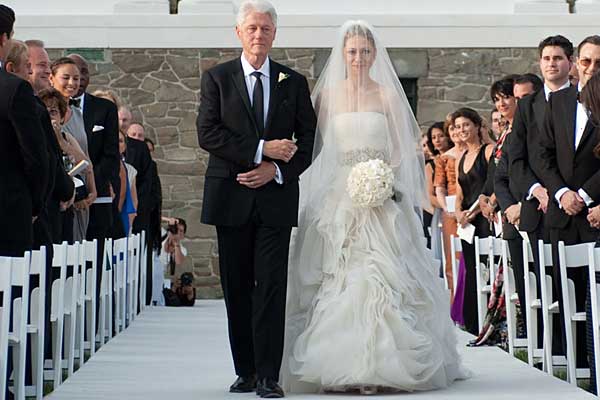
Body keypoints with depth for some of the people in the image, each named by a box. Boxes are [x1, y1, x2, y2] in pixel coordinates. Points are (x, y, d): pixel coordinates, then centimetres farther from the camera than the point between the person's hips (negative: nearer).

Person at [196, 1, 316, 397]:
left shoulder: (294, 82, 9)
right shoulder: (217, 78, 6)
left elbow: (309, 139, 7)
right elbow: (207, 133, -5)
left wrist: (276, 169, -9)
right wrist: (260, 151, -13)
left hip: (276, 197, 0)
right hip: (231, 198, 0)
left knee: (271, 287, -6)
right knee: (237, 289, 6)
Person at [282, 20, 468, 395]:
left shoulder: (387, 95, 5)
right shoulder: (327, 95, 7)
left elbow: (402, 149, 5)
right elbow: (316, 145, 7)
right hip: (338, 196, 1)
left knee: (380, 275, -9)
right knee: (335, 277, -4)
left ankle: (381, 365, -5)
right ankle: (338, 366, 1)